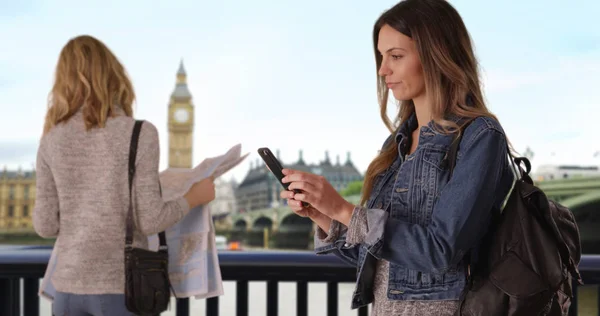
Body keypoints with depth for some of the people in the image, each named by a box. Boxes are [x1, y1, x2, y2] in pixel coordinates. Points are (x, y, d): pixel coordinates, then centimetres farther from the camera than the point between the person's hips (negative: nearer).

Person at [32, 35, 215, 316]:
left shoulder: (52, 141, 1)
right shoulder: (140, 134, -10)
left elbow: (45, 226, 2)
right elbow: (149, 220, -11)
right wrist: (194, 197, 6)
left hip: (70, 284, 4)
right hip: (122, 286, -3)